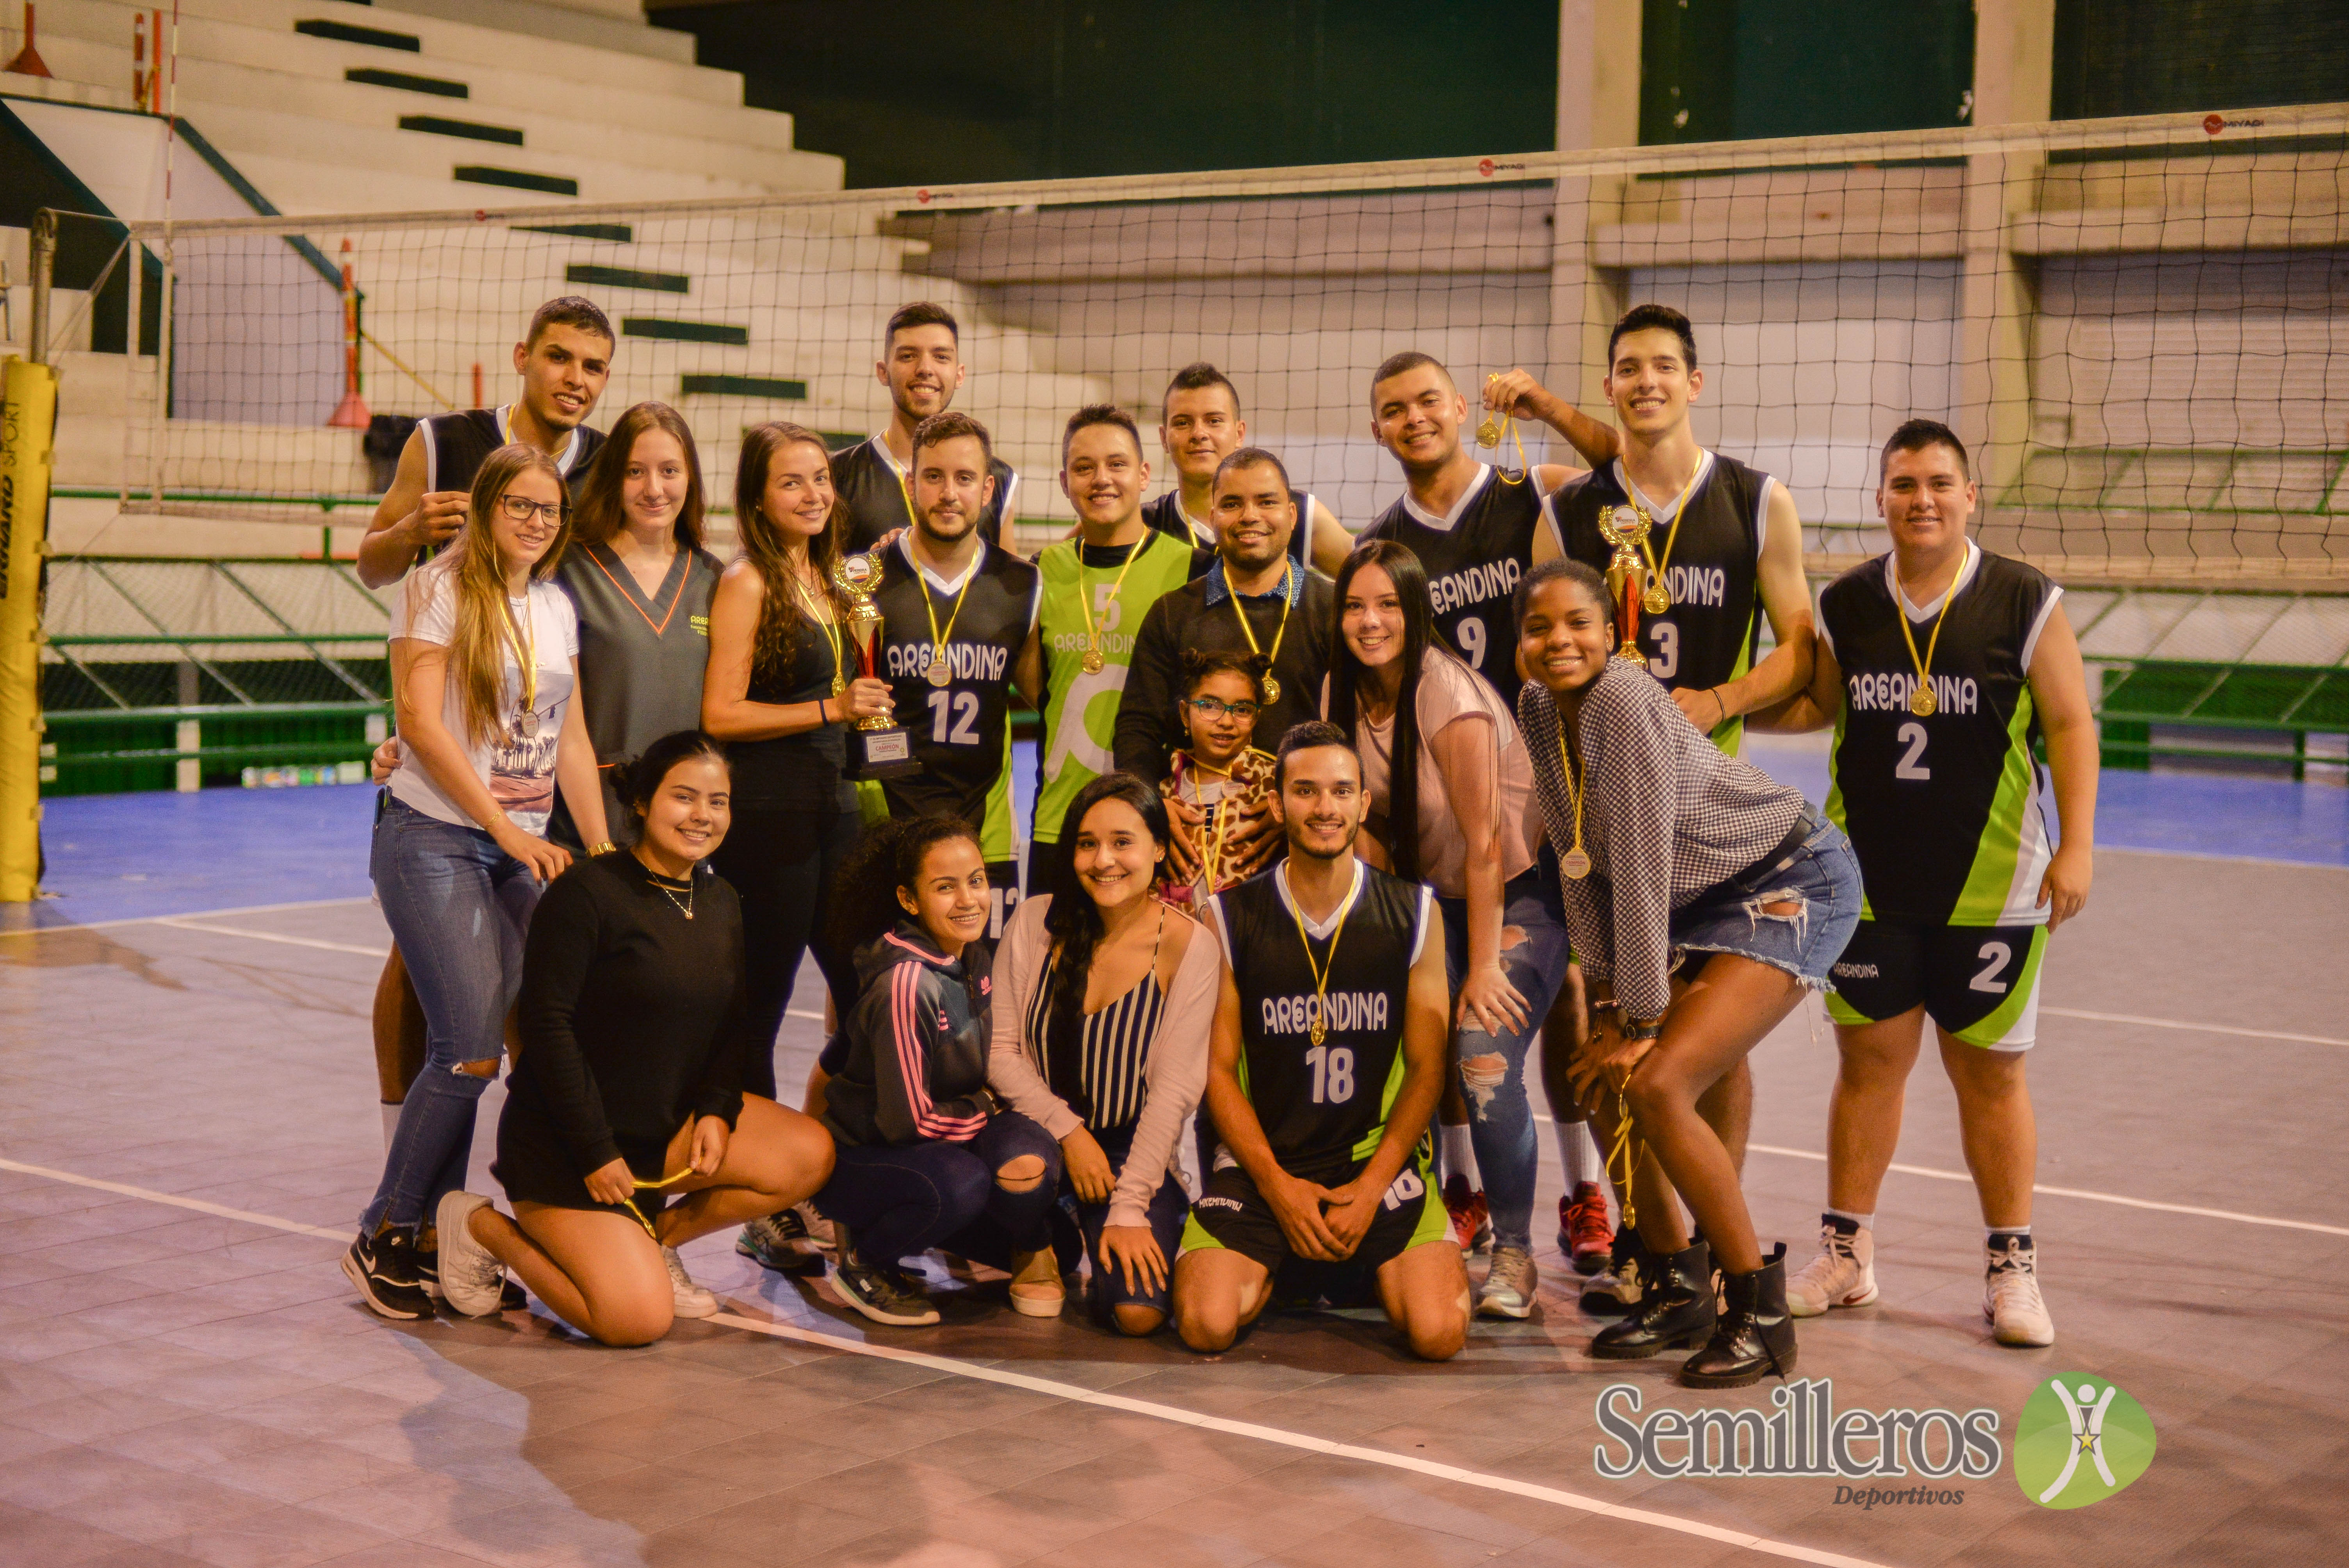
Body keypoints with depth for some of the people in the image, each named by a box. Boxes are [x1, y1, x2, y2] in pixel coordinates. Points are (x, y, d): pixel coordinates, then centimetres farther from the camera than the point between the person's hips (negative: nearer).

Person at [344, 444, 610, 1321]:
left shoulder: (557, 608, 13)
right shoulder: (440, 590, -6)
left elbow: (571, 739, 16)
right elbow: (422, 723, -12)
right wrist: (506, 827, -15)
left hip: (521, 848, 6)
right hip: (434, 839, -6)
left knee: (468, 1051, 2)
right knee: (473, 1050, -13)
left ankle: (431, 1233, 12)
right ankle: (383, 1239, 0)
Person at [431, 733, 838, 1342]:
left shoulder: (722, 903, 7)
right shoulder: (586, 893, -16)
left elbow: (733, 1024, 13)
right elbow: (548, 1027, -18)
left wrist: (717, 1108, -6)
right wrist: (595, 1154, -19)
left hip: (669, 1126, 7)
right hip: (562, 1143, -7)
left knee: (810, 1156, -13)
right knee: (639, 1320, -20)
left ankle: (658, 1239, 7)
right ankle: (482, 1228, 4)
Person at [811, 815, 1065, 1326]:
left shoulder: (977, 960, 0)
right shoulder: (906, 983, -26)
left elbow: (994, 1070, 15)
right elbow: (907, 1121, -22)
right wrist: (989, 1112, -10)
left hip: (941, 1143, 6)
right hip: (858, 1156, -6)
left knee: (1028, 1151, -26)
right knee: (958, 1183, -36)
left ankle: (1030, 1254, 7)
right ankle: (859, 1259, -7)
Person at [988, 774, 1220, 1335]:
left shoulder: (1189, 947, -10)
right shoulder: (1037, 922, -5)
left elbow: (1174, 1089, -12)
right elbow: (999, 1048, -4)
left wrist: (1130, 1208, -16)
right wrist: (1068, 1130, -16)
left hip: (1136, 1149, -1)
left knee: (1138, 1313, -22)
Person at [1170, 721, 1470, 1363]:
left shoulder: (1413, 913, 1)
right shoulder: (1230, 918, -1)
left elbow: (1426, 1068, 2)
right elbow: (1219, 1068, 0)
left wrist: (1371, 1187, -9)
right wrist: (1277, 1186, -9)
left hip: (1380, 1159, 0)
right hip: (1263, 1161, 0)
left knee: (1439, 1332, -19)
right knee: (1206, 1324, -21)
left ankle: (1368, 1268, 17)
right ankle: (1272, 1273, 15)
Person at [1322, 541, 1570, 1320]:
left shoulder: (1450, 696, -25)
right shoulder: (1345, 692, -4)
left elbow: (1485, 843, -23)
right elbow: (1359, 815, 7)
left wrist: (1483, 969, -21)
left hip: (1521, 892, -6)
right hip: (1434, 893, 6)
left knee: (1485, 1063, -19)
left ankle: (1514, 1253, -4)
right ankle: (1456, 1202, 11)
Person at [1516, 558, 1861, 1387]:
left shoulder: (1626, 702, -27)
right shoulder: (1539, 709, -2)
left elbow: (1641, 866, -26)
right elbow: (1579, 860, 4)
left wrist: (1643, 1020, -21)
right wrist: (1608, 1000, -1)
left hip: (1795, 884, -9)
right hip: (1703, 901, 9)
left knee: (1657, 1085, -20)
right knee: (1601, 1077, 5)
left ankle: (1761, 1314, -5)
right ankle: (1677, 1293, 21)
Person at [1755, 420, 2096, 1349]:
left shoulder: (2026, 603, -5)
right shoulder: (1845, 607, 3)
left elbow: (2070, 724, -3)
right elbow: (1815, 705, 14)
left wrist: (2077, 844, -9)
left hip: (1990, 888, -2)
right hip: (1868, 883, 2)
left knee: (1990, 1071, 4)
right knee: (1868, 1060, 7)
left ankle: (2011, 1267, 15)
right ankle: (1846, 1253, 19)